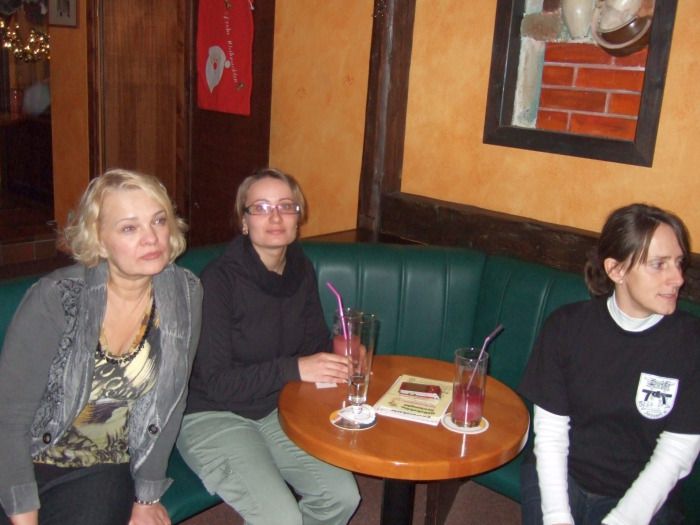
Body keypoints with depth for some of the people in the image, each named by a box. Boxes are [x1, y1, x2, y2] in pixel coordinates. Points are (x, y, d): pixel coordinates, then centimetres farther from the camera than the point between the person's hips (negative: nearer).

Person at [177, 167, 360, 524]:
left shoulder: (301, 270, 0)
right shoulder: (220, 279, -20)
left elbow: (316, 344, 10)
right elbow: (216, 382, -20)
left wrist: (337, 358, -13)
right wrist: (293, 369, -26)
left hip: (274, 411, 6)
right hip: (213, 416, -6)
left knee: (343, 495, -8)